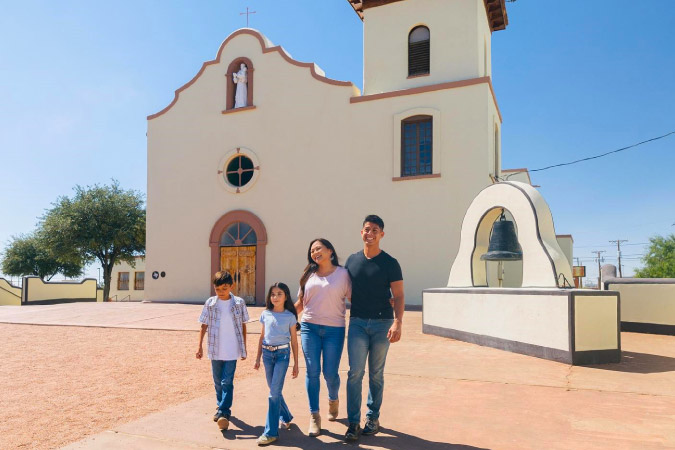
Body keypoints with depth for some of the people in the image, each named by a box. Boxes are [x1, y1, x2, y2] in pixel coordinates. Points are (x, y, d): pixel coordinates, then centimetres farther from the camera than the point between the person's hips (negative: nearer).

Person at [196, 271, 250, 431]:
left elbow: (243, 326, 3)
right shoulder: (210, 303, -1)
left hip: (232, 350, -2)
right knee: (218, 382, 15)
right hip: (215, 350, 2)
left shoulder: (239, 303, -4)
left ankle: (223, 412, -3)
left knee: (227, 382, -7)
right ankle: (221, 407, 33)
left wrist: (244, 348, 5)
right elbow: (204, 326, 5)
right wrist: (200, 347, 1)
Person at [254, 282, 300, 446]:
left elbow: (294, 341, 2)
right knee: (274, 391, 13)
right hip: (267, 353, 4)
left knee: (274, 392, -8)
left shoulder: (290, 316, -3)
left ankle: (270, 432, -1)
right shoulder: (265, 314, 6)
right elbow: (262, 337, 14)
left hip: (282, 354, -4)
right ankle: (285, 417, 37)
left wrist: (296, 364, 2)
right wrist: (258, 358, 14)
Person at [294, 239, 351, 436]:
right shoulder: (309, 275, 10)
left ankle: (333, 400, 36)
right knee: (312, 371, 0)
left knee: (330, 373, 3)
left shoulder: (343, 273, 1)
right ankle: (314, 416, 11)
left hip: (334, 329, -2)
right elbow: (300, 303, 15)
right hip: (309, 327, 2)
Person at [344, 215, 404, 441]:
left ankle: (373, 417, 24)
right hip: (358, 322, 2)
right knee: (355, 372, -5)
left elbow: (398, 297, -5)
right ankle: (354, 422, 3)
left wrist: (397, 323, -19)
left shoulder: (390, 263, -2)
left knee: (376, 374, 9)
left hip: (382, 324, -1)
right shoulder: (352, 260, 6)